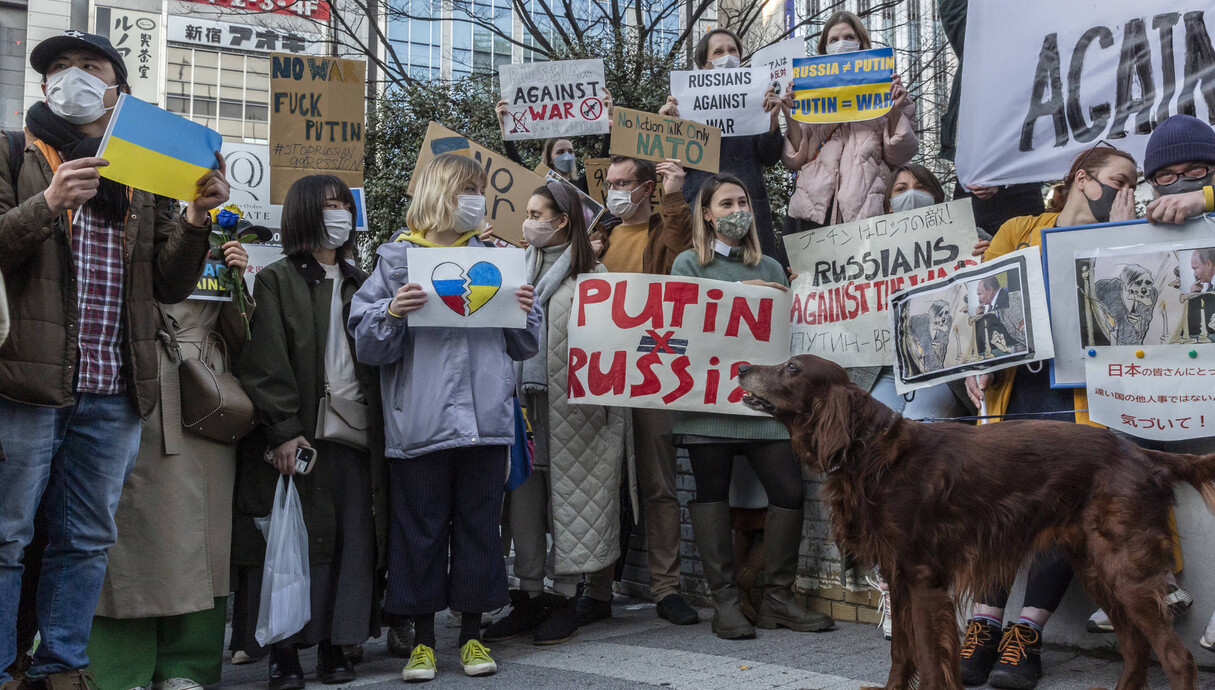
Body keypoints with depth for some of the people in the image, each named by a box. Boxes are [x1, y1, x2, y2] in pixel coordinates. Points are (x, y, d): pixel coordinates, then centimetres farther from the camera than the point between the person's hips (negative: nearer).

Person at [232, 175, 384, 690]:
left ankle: (335, 645, 12)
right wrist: (283, 431, -14)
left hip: (356, 433, 5)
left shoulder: (358, 284, 20)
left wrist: (377, 407, 6)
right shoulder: (277, 280, 3)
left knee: (352, 543, 3)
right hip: (298, 435, -4)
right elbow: (267, 363, -6)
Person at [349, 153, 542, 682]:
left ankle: (472, 634, 21)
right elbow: (368, 346, -1)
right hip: (421, 420, -3)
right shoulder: (398, 258, 3)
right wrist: (393, 313, -19)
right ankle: (423, 639, 17)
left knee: (479, 525, 7)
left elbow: (523, 347, 15)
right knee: (420, 528, 4)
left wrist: (525, 314, -4)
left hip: (485, 419, 3)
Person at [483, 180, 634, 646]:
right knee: (524, 498, 7)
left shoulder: (592, 275, -1)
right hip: (523, 402, 5)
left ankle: (565, 599, 12)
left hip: (571, 405, -5)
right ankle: (529, 598, 16)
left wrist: (613, 410, -9)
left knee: (570, 497, 2)